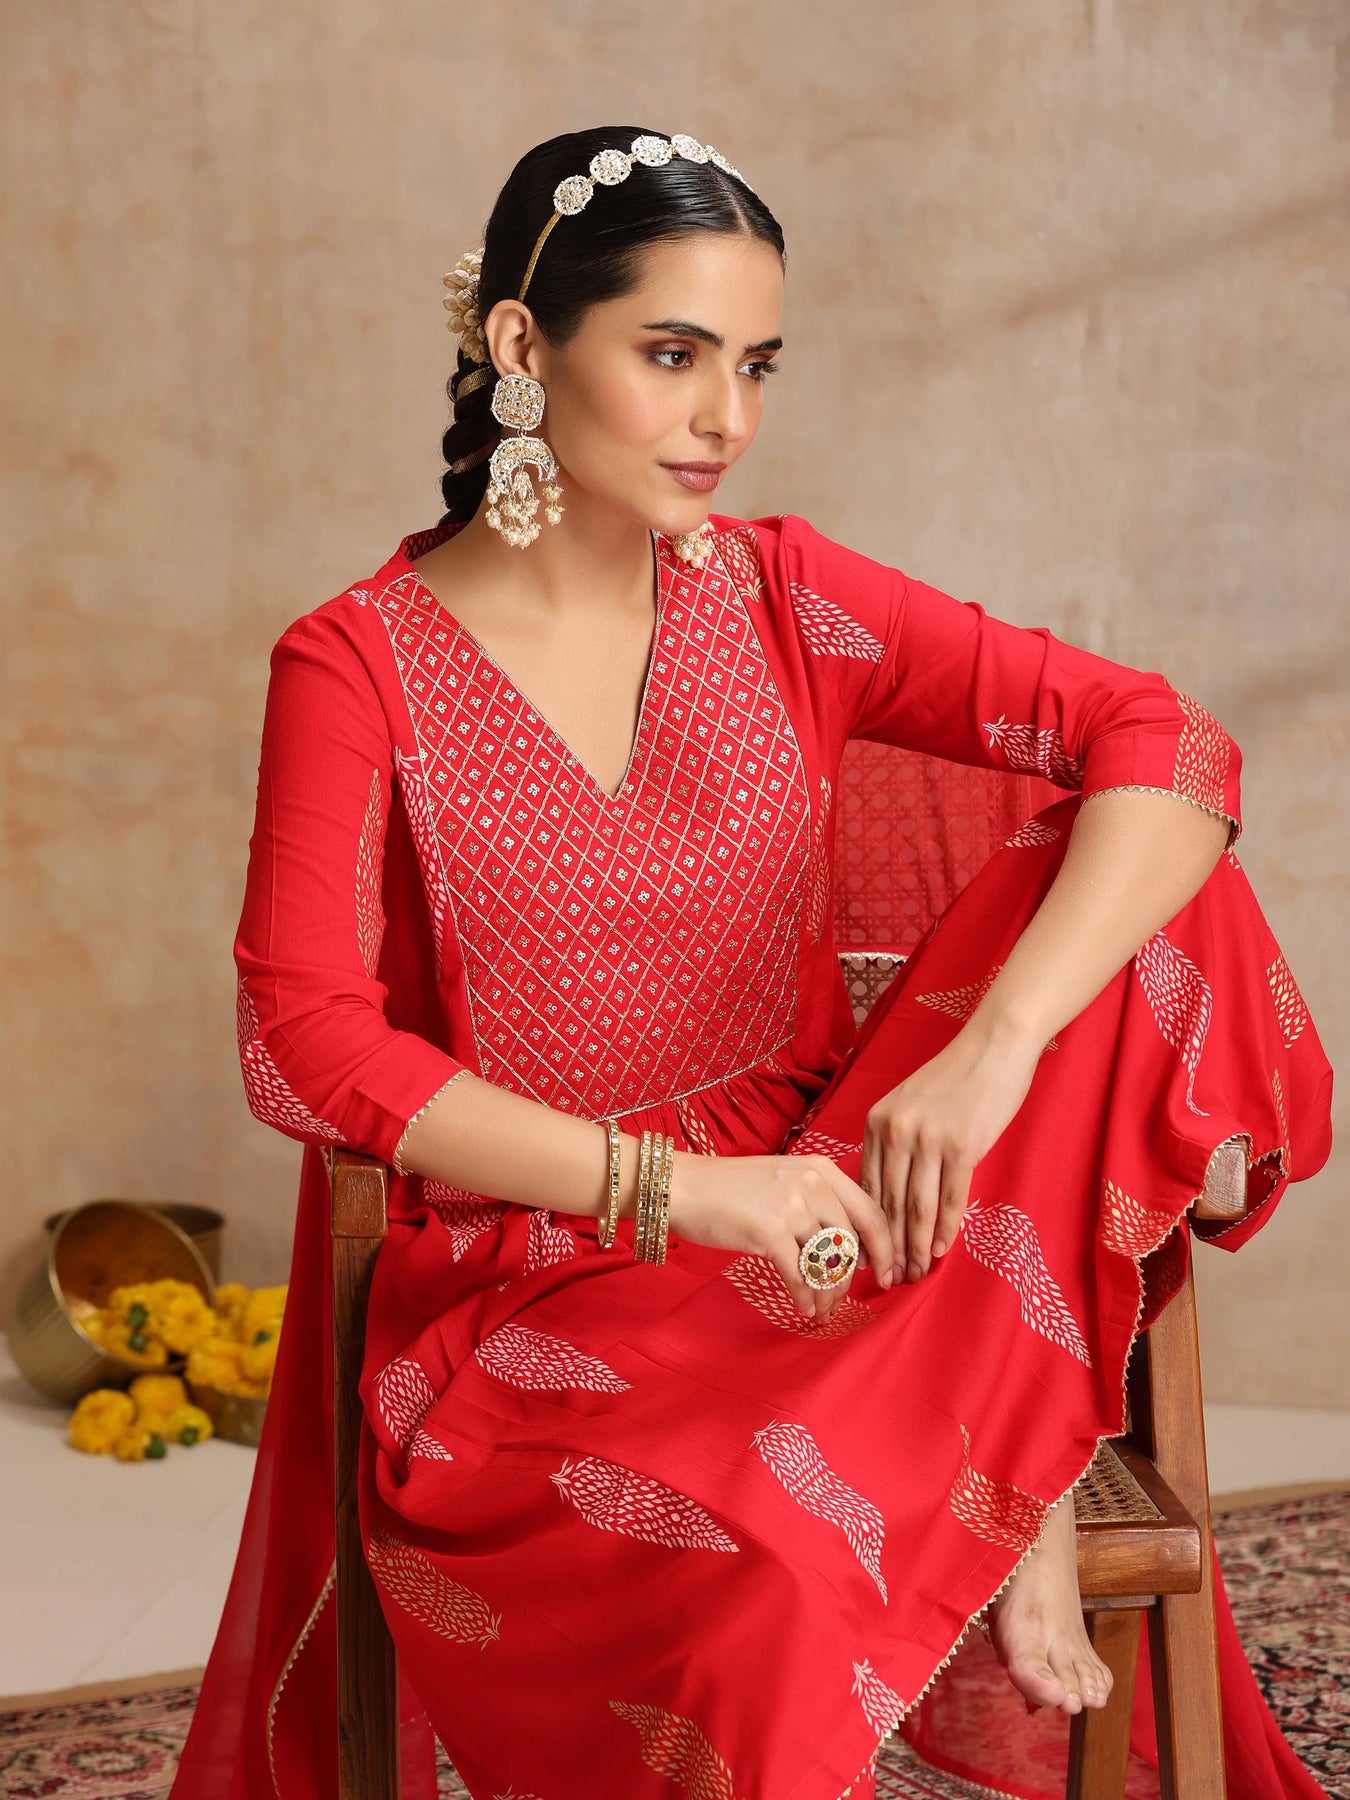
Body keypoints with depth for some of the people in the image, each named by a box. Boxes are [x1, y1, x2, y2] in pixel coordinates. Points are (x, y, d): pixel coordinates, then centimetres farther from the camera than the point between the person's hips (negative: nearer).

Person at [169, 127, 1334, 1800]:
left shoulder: (784, 597, 2)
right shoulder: (357, 663, -4)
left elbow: (1171, 750, -8)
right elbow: (304, 1040, -14)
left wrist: (990, 1054, -25)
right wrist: (667, 1184, -25)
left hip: (809, 1216, 4)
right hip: (526, 1285, -4)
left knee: (1142, 892, -16)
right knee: (770, 1575, -37)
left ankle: (1025, 1472, -11)